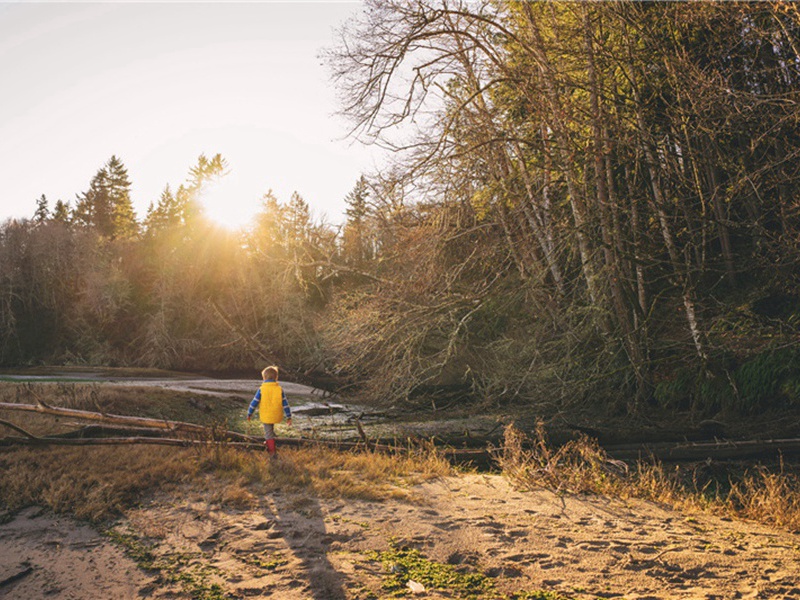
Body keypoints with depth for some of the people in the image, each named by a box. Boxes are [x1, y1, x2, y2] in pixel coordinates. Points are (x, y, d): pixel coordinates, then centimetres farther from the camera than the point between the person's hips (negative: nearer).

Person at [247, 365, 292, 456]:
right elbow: (285, 404, -5)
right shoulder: (280, 389, -6)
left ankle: (272, 450, 4)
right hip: (276, 416, 3)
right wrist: (289, 417, 1)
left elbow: (254, 402, -5)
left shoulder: (261, 389, -11)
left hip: (265, 416, -3)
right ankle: (268, 442, 42)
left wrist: (249, 414, 8)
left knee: (268, 432, 6)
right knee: (270, 430, 29)